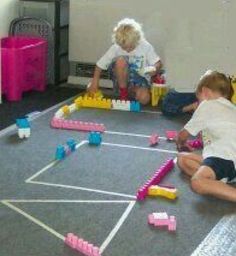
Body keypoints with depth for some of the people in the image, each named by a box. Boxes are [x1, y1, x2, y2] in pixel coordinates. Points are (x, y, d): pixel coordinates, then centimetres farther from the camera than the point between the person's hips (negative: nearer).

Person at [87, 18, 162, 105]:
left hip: (140, 80, 0)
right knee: (121, 60, -31)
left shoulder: (146, 46, -12)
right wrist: (95, 82, -15)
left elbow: (158, 63, -4)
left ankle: (131, 91, 4)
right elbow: (100, 64, -7)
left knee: (144, 99, -33)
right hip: (122, 80, 0)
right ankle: (123, 92, -13)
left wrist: (154, 69, -27)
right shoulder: (115, 48, -12)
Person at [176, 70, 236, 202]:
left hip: (224, 156, -9)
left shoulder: (208, 105, 6)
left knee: (197, 183, -32)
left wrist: (181, 142, 37)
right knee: (182, 158, 13)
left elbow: (183, 135, 15)